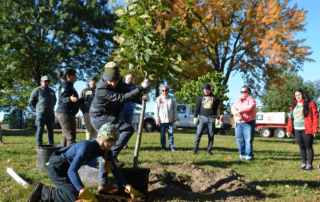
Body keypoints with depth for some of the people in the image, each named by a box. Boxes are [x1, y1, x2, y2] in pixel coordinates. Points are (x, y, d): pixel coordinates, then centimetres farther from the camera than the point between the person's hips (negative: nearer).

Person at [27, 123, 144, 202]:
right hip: (55, 167, -9)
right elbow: (72, 171, -40)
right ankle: (43, 191, -4)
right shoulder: (86, 147, -32)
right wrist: (84, 192, -48)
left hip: (64, 169, 9)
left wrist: (128, 187, -3)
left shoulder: (105, 150, -6)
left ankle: (42, 190, 18)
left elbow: (114, 169, 2)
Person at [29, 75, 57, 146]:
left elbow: (54, 100, 34)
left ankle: (51, 143, 14)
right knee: (40, 129, -4)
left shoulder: (52, 91, 19)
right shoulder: (37, 90, 2)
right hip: (41, 114, -5)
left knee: (50, 129, 7)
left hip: (51, 113, 5)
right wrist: (38, 108, 7)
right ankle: (39, 144, 1)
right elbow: (31, 101, 3)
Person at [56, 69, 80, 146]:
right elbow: (63, 99, -20)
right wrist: (70, 99, -42)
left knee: (65, 136, 12)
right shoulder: (65, 86, -11)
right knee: (71, 136, -12)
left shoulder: (69, 86, 20)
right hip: (65, 114, -11)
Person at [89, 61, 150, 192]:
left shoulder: (119, 84, 0)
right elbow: (122, 98, -30)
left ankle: (102, 182, 19)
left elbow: (129, 94, 8)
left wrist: (140, 99, -14)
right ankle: (112, 157, -17)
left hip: (108, 118, 8)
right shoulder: (102, 88, -25)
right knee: (129, 129, -21)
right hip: (99, 118, -8)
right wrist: (141, 88, -33)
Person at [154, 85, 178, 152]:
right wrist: (157, 119, -6)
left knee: (171, 133, 1)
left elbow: (175, 109, 12)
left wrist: (175, 117, 7)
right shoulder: (159, 99, 2)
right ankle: (163, 146, 16)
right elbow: (156, 110, 0)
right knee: (162, 134, 5)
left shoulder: (171, 98, 8)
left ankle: (171, 147, 6)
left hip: (170, 120, 1)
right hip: (162, 120, -1)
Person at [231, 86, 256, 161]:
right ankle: (242, 154, 11)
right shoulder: (238, 100, 20)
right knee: (239, 138, 3)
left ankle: (249, 155, -3)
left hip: (248, 122, -5)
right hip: (238, 123, 5)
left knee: (248, 139, -7)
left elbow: (250, 107, -15)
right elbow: (233, 108, 7)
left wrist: (240, 111, -17)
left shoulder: (251, 99, 5)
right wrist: (236, 112, -15)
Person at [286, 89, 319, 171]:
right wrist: (288, 129, 10)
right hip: (297, 130, 5)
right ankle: (304, 163, 15)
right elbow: (291, 118, 17)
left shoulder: (310, 104, -1)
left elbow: (315, 116, -6)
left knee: (308, 147, -1)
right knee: (301, 147, 8)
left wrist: (315, 130, -13)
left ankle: (310, 164, 5)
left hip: (307, 130, -5)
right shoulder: (293, 106, 16)